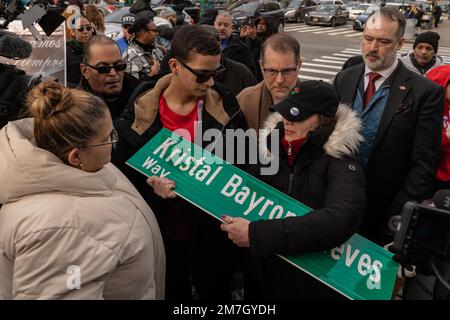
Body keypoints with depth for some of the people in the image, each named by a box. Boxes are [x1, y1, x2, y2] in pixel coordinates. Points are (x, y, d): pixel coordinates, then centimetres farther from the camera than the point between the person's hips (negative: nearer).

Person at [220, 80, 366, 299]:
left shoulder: (340, 160, -17)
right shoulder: (272, 145, -3)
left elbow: (340, 220, -34)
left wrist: (256, 234, -36)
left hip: (315, 281, -4)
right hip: (267, 271, 4)